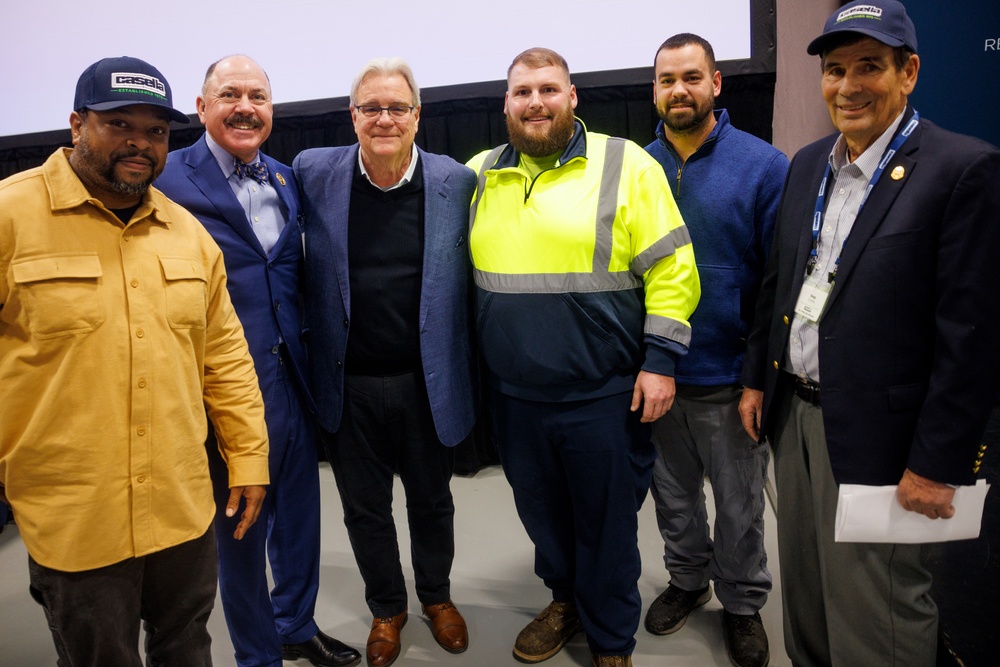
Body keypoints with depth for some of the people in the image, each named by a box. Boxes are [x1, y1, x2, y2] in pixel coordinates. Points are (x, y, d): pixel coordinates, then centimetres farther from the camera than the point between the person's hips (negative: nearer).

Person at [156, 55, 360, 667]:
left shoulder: (286, 179, 9)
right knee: (239, 525, 13)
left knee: (299, 512, 19)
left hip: (292, 381, 6)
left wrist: (306, 352, 7)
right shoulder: (166, 180, -10)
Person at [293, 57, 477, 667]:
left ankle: (437, 596, 46)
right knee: (365, 509, 17)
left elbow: (470, 281, 1)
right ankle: (387, 609, 42)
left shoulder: (457, 182, -6)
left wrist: (470, 375, -1)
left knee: (432, 502, 19)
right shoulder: (314, 173, -5)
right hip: (349, 384, 1)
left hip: (428, 382, 0)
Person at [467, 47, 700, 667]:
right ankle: (566, 600, 46)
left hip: (604, 395, -4)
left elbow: (671, 268, -8)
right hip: (514, 395, 4)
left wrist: (660, 360, -12)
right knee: (540, 512, 20)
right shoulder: (481, 175, 6)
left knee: (606, 522, 11)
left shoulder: (626, 165, -6)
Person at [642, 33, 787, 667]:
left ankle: (742, 602, 38)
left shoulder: (763, 164, -9)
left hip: (729, 377, -2)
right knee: (673, 495, 20)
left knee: (739, 506, 14)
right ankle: (688, 578, 45)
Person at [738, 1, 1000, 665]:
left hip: (872, 432, -6)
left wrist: (938, 462, -15)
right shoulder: (809, 164, 9)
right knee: (804, 593, 20)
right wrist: (757, 379, 14)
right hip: (793, 415, 6)